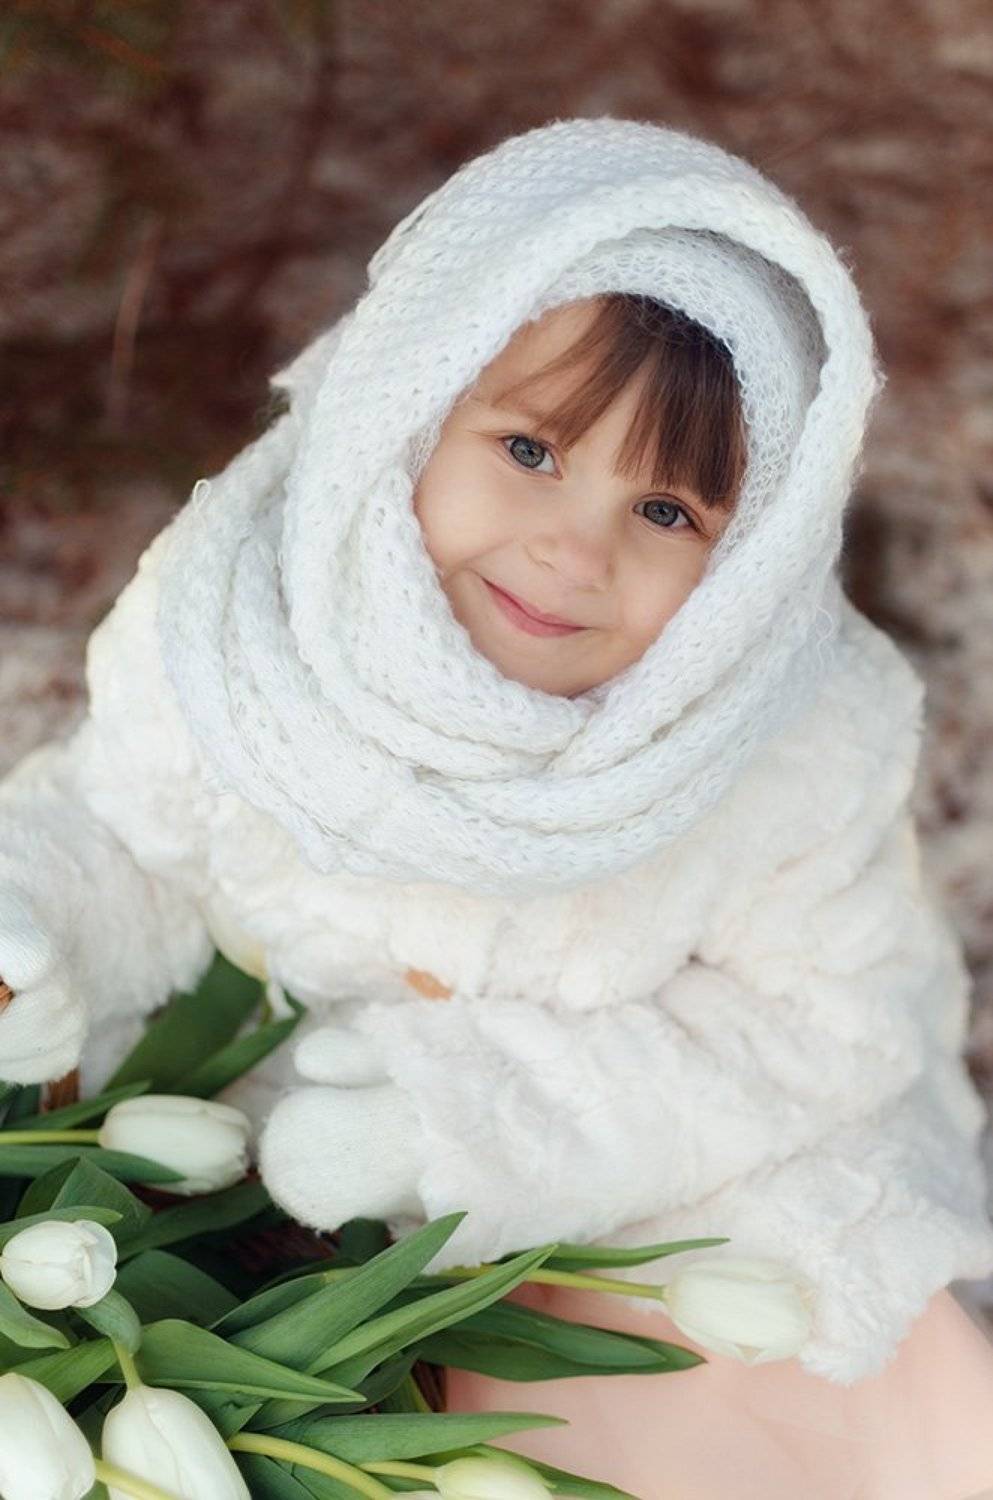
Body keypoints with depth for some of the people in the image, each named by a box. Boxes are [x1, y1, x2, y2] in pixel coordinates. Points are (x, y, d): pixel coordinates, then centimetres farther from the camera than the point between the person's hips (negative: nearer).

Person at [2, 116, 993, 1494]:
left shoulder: (801, 743, -26)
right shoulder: (223, 619, -23)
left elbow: (846, 1017, -18)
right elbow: (125, 830, -5)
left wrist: (474, 1110, -27)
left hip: (688, 1197, 0)